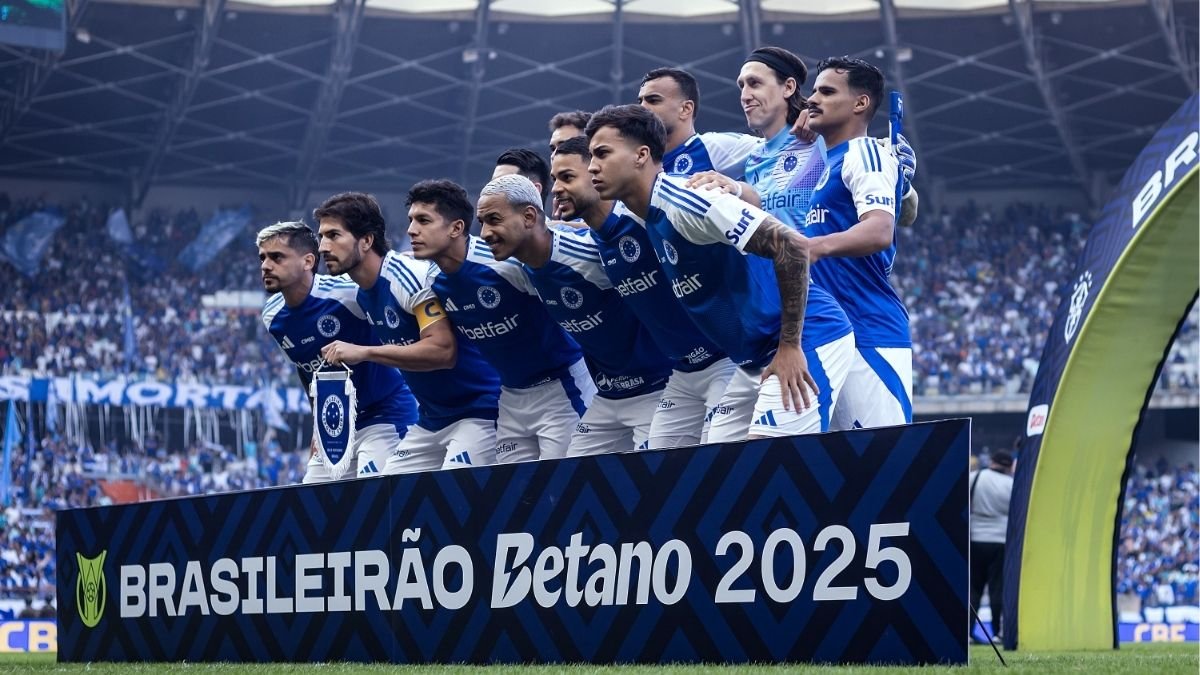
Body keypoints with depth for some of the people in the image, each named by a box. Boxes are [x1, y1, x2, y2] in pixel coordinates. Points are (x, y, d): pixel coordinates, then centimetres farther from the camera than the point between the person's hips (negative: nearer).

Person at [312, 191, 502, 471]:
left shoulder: (410, 274, -19)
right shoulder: (362, 294, 8)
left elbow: (443, 350, -28)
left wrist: (364, 352, -28)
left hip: (479, 413, -9)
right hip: (431, 419, 9)